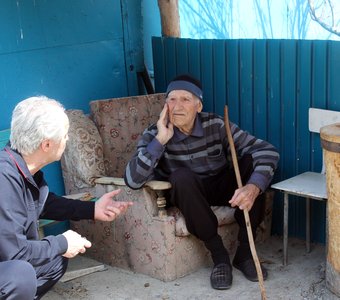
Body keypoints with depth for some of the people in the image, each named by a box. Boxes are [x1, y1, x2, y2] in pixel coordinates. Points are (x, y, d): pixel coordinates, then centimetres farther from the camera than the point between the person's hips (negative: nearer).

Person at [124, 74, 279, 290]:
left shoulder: (216, 125, -18)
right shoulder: (155, 134, -17)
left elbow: (268, 151, -24)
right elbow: (133, 180, -31)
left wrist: (253, 187, -43)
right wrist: (160, 140, -36)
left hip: (221, 188, 2)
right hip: (187, 194, -1)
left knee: (251, 161, -25)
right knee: (181, 176, -34)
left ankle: (245, 252, -16)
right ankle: (219, 256, -21)